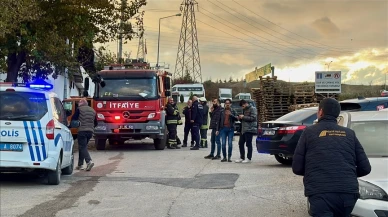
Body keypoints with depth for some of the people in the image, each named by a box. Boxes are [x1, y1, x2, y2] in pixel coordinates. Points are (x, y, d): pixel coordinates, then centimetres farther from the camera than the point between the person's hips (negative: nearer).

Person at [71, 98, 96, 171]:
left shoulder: (79, 109, -1)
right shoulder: (93, 111, 18)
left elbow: (73, 119, -3)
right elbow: (95, 123, 21)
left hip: (82, 130, -6)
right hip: (91, 131, 6)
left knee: (82, 147, -7)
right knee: (83, 147, 16)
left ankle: (89, 161, -27)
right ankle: (80, 164, 18)